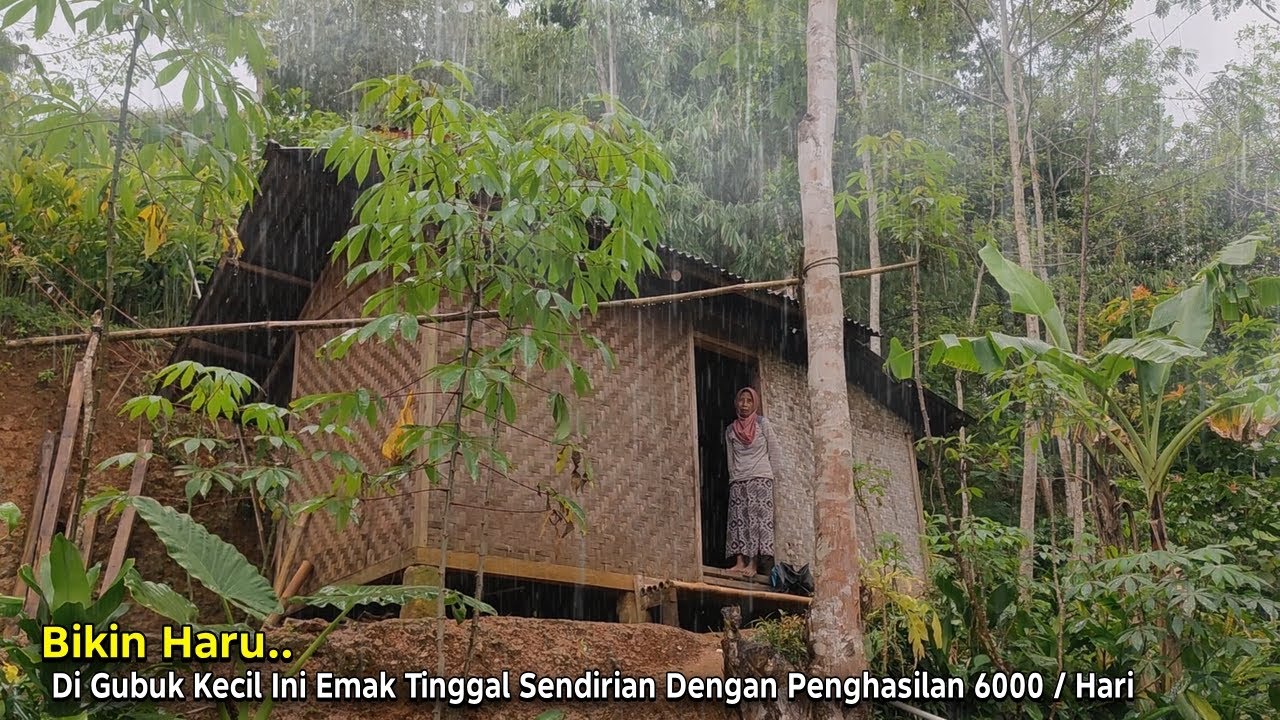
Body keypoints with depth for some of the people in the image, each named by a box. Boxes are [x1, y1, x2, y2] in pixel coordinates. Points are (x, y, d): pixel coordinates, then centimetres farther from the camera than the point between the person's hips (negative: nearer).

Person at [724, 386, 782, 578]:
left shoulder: (762, 423, 4)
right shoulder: (730, 429, 13)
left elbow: (774, 451, 5)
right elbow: (730, 457, 14)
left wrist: (770, 476, 2)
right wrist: (733, 477, 6)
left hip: (760, 478, -3)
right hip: (737, 481, 3)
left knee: (758, 519, -10)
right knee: (738, 520, -6)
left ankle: (753, 563, -13)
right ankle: (740, 562, -9)